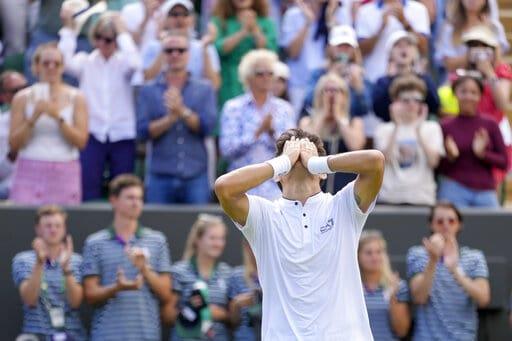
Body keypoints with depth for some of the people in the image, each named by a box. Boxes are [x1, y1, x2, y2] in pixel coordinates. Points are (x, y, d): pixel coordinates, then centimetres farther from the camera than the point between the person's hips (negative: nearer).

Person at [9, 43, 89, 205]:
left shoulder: (76, 98, 6)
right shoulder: (22, 98, 6)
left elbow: (81, 141, -3)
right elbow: (14, 144, 2)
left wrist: (58, 117, -14)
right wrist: (33, 119, -11)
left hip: (65, 174, 0)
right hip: (30, 172, 0)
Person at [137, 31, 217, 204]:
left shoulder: (204, 89, 10)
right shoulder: (148, 91, 9)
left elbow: (207, 126, -3)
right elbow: (142, 131, -2)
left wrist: (182, 111, -16)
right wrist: (170, 118, -15)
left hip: (195, 175, 0)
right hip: (160, 176, 0)